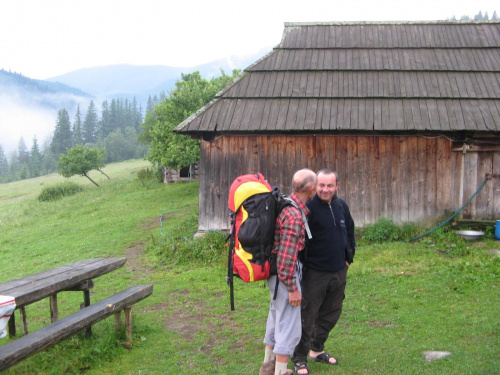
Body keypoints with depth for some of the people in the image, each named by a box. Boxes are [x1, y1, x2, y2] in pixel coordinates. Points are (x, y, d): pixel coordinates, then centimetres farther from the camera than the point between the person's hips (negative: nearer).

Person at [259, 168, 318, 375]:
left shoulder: (286, 204, 5)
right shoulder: (294, 215, -25)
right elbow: (286, 256, -26)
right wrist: (292, 288, -20)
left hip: (275, 271, 10)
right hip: (285, 273, -10)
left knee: (276, 318, 22)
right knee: (289, 327, -2)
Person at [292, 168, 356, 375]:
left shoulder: (341, 206, 5)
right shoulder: (308, 207, -16)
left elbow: (350, 232, 19)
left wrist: (349, 256, 15)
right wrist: (301, 264, -13)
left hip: (339, 272, 7)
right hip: (315, 273, -7)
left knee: (331, 313, 17)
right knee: (307, 316, -1)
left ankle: (317, 349, 35)